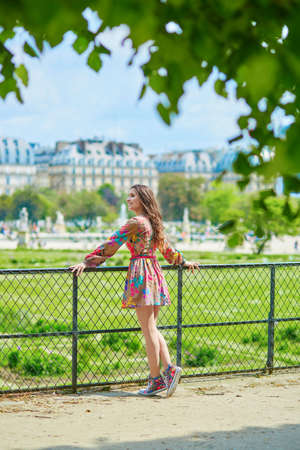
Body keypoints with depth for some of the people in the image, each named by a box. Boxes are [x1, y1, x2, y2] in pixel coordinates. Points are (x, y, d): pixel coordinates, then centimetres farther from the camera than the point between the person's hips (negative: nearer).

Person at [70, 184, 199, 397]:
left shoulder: (135, 222, -10)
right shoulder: (154, 222, 15)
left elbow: (111, 245, -12)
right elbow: (166, 247, 28)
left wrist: (87, 262, -10)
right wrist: (183, 262, 44)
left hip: (141, 273, -8)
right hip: (155, 271, 8)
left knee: (148, 330, -5)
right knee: (152, 329, 12)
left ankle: (156, 380, -2)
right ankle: (169, 368, 0)